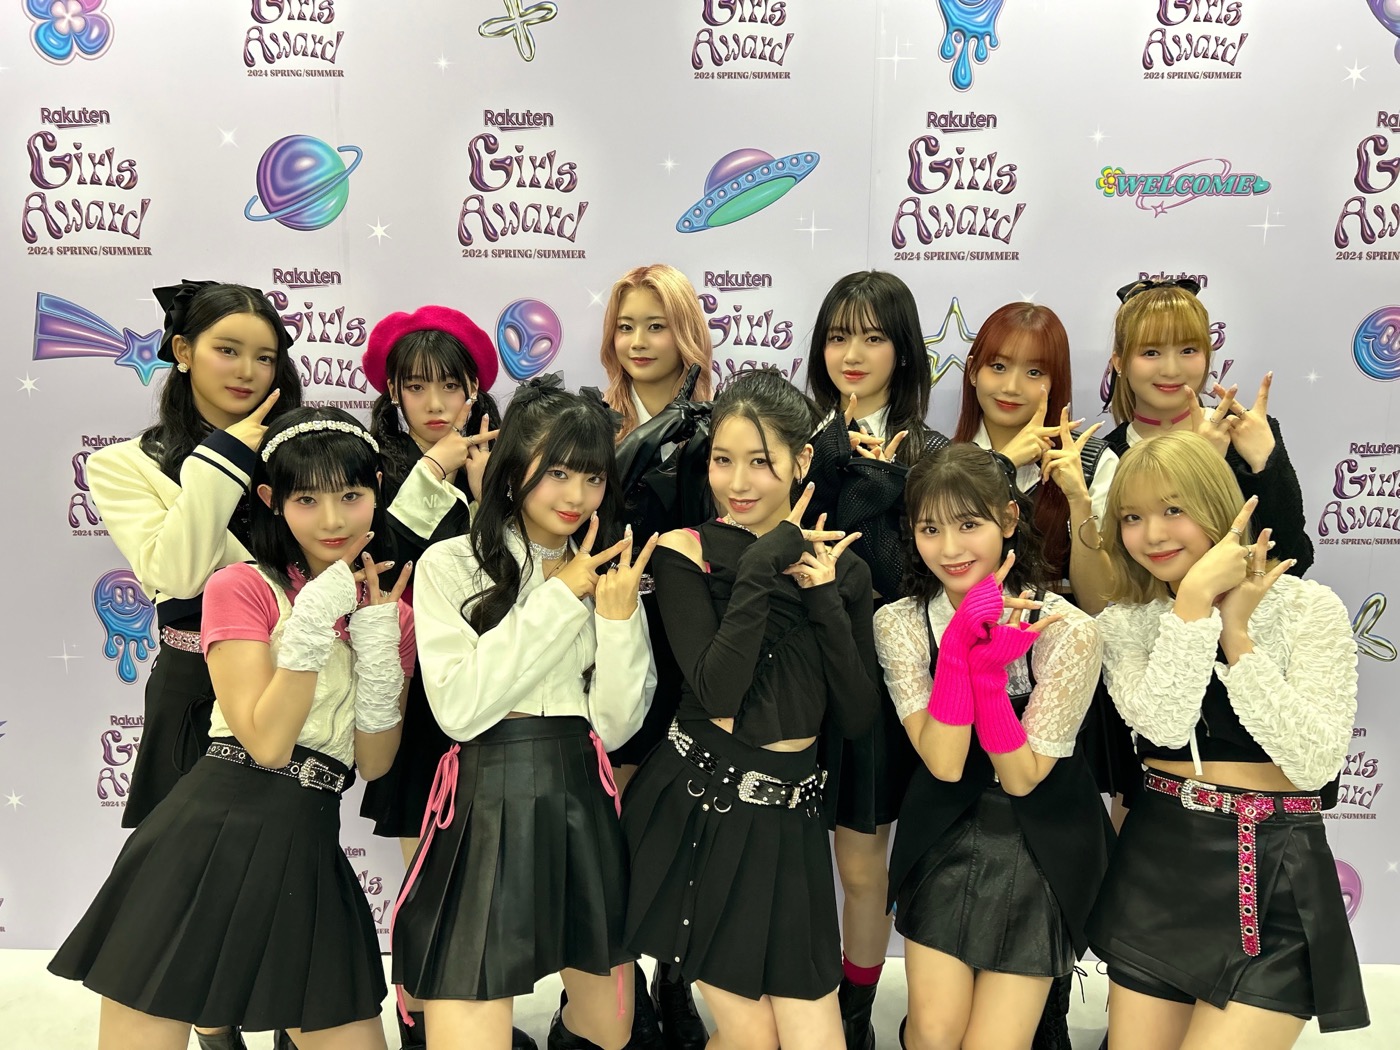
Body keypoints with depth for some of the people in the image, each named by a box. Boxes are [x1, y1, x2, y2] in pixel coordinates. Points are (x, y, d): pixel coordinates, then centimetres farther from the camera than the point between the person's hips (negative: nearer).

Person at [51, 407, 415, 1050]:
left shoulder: (388, 610, 10)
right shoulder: (241, 588, -3)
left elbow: (373, 762, 2)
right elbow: (266, 742, -12)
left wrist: (376, 636, -8)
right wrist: (315, 620, -16)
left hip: (310, 852, 4)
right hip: (213, 837, -4)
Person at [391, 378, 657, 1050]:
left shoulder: (607, 572, 10)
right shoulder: (451, 565, -1)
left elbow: (614, 727, 3)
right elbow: (460, 708, -14)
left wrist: (617, 614, -11)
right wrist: (558, 597, -10)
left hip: (583, 806, 4)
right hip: (486, 811, -4)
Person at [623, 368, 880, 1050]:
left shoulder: (840, 569, 6)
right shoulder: (686, 552, -5)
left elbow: (857, 718, -1)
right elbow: (716, 691, -18)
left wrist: (825, 599, -10)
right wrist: (762, 568, -18)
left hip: (789, 820, 3)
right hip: (701, 809, -3)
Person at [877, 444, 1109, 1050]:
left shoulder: (1065, 631, -19)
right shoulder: (900, 624, -11)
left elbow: (1022, 776, -16)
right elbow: (944, 763, -19)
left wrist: (987, 666, -29)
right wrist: (962, 643, -29)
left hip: (1040, 849, -1)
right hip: (944, 840, 2)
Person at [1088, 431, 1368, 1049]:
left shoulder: (1308, 607, -4)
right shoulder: (1122, 625, 3)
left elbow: (1315, 762, -16)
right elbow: (1166, 724, -17)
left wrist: (1236, 634, -16)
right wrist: (1195, 596, -18)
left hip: (1275, 881, -2)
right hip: (1159, 870, 3)